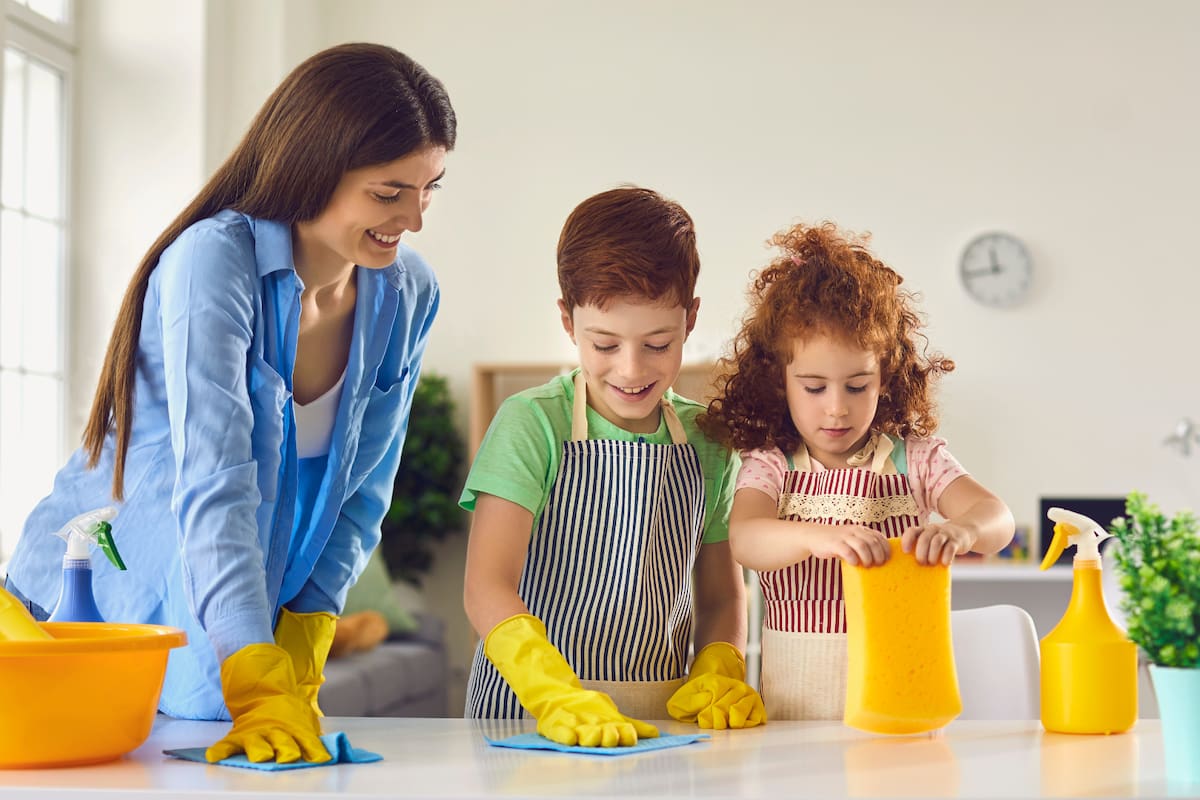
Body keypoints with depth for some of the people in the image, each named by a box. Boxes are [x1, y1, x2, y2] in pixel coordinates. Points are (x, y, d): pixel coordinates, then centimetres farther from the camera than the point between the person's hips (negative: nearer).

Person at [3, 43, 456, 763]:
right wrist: (258, 686, -37)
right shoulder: (213, 260, -22)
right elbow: (214, 486, -30)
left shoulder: (408, 295, -5)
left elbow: (362, 493, 0)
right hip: (89, 615, -4)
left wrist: (301, 647, -12)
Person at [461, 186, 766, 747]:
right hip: (527, 713, -4)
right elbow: (486, 587, -14)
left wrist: (719, 674, -1)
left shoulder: (705, 441, 9)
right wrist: (556, 696, -28)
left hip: (658, 724, 5)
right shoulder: (530, 423, -4)